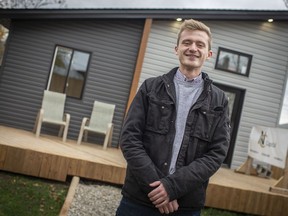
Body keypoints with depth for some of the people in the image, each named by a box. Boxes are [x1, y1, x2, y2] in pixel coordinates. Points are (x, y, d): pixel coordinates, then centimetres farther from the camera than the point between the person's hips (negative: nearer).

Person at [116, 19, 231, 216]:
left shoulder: (219, 101, 4)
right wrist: (154, 185, -14)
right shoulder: (151, 88, 3)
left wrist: (173, 186, -14)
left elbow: (217, 153, -3)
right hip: (139, 198, 0)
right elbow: (130, 138, -3)